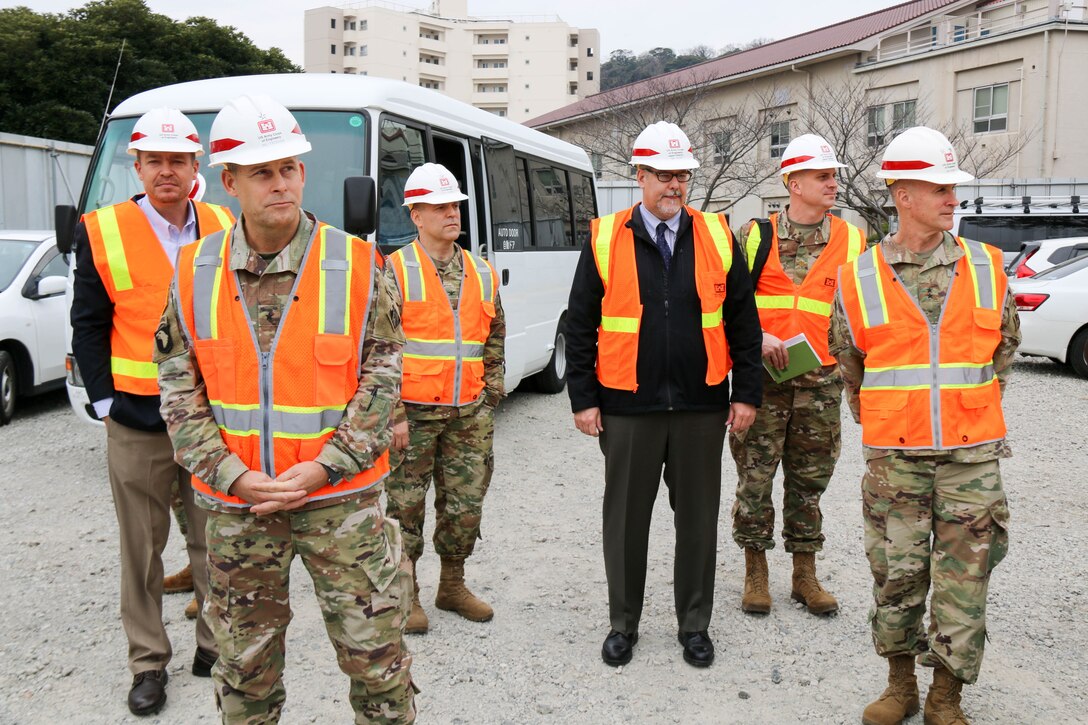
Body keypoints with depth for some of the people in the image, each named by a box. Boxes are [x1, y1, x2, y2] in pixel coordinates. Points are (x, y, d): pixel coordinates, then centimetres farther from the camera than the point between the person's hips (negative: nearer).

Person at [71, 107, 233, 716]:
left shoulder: (225, 229, 5)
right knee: (143, 547, 9)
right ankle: (149, 662, 24)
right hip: (137, 421, -2)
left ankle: (217, 648, 26)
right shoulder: (103, 232, -2)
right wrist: (105, 401, -6)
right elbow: (89, 327, 0)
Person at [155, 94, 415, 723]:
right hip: (235, 507, 2)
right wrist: (235, 477, -9)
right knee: (245, 668, 16)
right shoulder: (195, 273, 1)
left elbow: (383, 382, -5)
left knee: (376, 655, 4)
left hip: (341, 500, -2)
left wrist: (319, 469, -13)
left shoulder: (358, 266, -5)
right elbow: (181, 392, 2)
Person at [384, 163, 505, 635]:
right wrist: (393, 414, -13)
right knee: (406, 506, 3)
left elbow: (494, 343, 16)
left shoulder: (482, 273, 11)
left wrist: (489, 402, 9)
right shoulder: (395, 271, -5)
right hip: (413, 414, -4)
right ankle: (405, 593, 19)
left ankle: (453, 586, 28)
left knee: (465, 503, 11)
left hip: (469, 415, 5)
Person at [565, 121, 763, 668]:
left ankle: (694, 625, 29)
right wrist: (583, 398, -3)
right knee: (626, 518, 10)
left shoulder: (717, 237, 3)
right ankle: (623, 624, 28)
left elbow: (743, 322, 6)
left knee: (698, 518, 11)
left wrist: (746, 393, 3)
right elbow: (580, 325, 1)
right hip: (627, 407, -1)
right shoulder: (605, 239, -1)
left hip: (702, 407, 1)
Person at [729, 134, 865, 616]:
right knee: (755, 477, 3)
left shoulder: (852, 241, 8)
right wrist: (759, 338, -11)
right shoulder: (756, 236, 2)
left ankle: (804, 574, 23)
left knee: (809, 481, 10)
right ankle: (755, 572, 18)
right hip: (762, 377, -2)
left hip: (821, 380, 2)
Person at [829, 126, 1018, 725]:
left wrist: (972, 411, 14)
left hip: (972, 456, 1)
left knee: (963, 581, 5)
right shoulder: (859, 279, -2)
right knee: (896, 575, 8)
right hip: (893, 457, -1)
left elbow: (1004, 345, 16)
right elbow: (848, 361, 11)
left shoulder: (987, 268, 2)